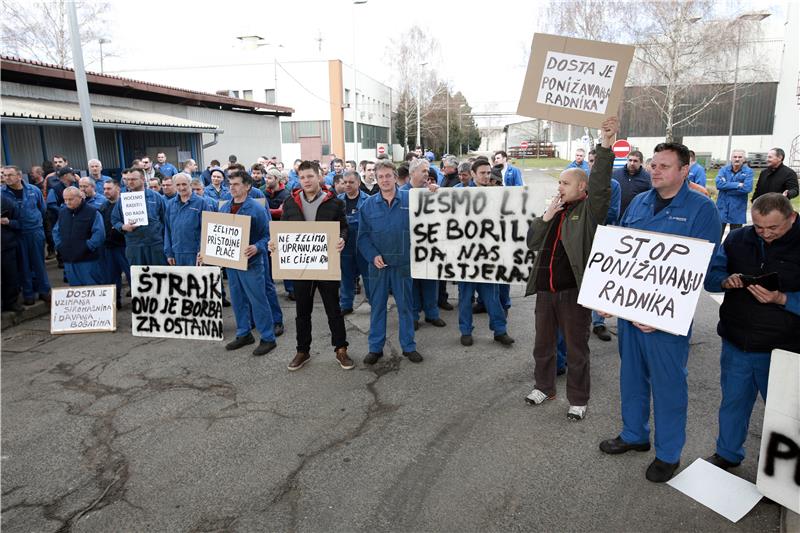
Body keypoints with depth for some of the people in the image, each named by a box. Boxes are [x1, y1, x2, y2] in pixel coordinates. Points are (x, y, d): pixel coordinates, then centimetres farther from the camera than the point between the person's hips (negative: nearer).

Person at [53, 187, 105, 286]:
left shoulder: (92, 213, -8)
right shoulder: (62, 212, 13)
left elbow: (99, 233, -14)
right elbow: (56, 231, 22)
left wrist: (88, 247, -17)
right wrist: (59, 245, 8)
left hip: (88, 260, -6)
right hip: (68, 260, 6)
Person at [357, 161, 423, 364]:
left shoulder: (410, 199, -3)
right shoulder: (368, 205, 2)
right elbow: (363, 235, 1)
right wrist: (373, 255, -11)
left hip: (403, 262, -1)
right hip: (378, 263, 1)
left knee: (405, 305, 10)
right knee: (377, 306, 10)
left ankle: (408, 346, 24)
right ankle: (375, 347, 23)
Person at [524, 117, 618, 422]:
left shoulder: (590, 210, -6)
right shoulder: (555, 209, 12)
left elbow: (600, 185, -26)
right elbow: (532, 242, 6)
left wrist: (605, 148, -33)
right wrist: (546, 217, -7)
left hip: (573, 291, -6)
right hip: (545, 289, 6)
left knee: (576, 348, 9)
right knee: (543, 343, 19)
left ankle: (578, 400, 26)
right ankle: (544, 387, 39)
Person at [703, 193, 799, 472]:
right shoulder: (737, 239, -1)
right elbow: (711, 275, 3)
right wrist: (726, 281, -18)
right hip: (736, 343, 3)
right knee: (733, 401, 18)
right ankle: (728, 454, 39)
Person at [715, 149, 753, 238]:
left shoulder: (748, 171, -3)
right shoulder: (724, 169, 2)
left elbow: (747, 188, -18)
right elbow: (719, 184, -14)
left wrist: (727, 186, -14)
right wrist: (737, 185, -17)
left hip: (737, 211, -1)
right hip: (722, 208, 1)